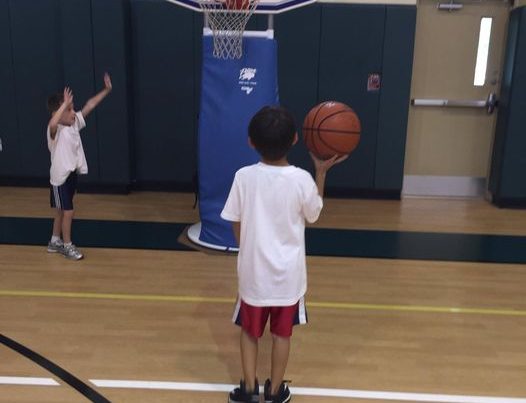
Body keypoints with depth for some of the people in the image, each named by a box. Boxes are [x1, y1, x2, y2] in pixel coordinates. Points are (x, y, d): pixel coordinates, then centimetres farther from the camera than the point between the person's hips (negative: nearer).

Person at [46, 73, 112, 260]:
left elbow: (89, 105, 2)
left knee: (61, 211, 19)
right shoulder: (55, 131, -22)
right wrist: (65, 104, -44)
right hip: (60, 177, -8)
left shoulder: (75, 123, 0)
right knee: (68, 211, 0)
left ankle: (55, 241, 34)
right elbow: (52, 124, -47)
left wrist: (106, 90, 0)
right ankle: (67, 246, 16)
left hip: (72, 174, 8)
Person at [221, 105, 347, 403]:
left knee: (250, 331, 19)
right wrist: (321, 172, 8)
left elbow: (237, 227, -5)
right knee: (282, 333, 17)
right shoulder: (302, 179, -15)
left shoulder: (244, 177, -13)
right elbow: (314, 215, 4)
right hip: (289, 273, 0)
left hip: (254, 271, 0)